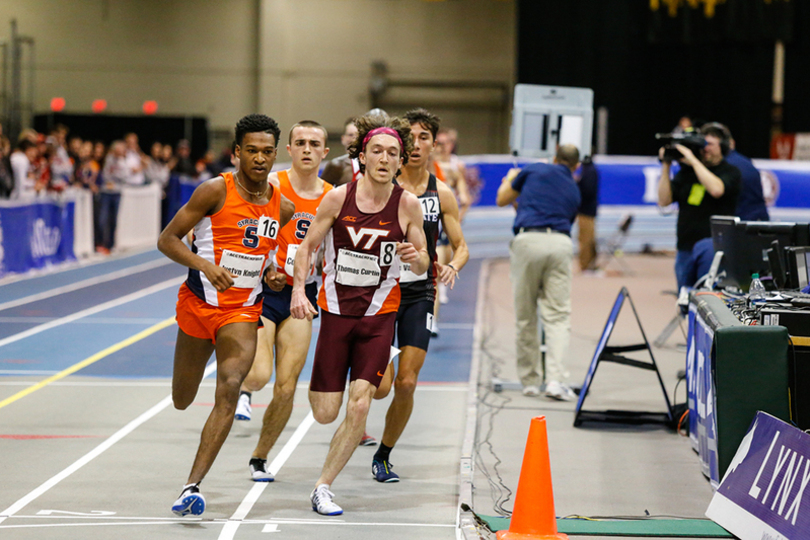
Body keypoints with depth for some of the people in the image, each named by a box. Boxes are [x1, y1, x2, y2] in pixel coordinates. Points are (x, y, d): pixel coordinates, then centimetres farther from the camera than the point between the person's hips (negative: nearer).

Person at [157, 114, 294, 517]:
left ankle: (192, 486, -22)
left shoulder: (283, 208, 3)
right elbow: (167, 240, -10)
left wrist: (271, 273, 3)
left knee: (229, 391, -20)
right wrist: (204, 265, -25)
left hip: (243, 311, 1)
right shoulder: (216, 191, -11)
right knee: (182, 401, 11)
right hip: (198, 302, -1)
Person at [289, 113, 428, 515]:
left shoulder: (407, 205, -6)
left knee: (358, 406, -13)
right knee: (325, 414, 1)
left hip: (379, 314, 0)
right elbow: (307, 246, 0)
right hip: (336, 309, 0)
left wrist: (415, 257, -20)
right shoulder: (338, 198, -8)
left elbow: (422, 266, 3)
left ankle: (323, 487, 2)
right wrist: (298, 290, -14)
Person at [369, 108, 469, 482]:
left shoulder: (442, 195, 4)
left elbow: (461, 246, 10)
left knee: (406, 384, -5)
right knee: (380, 387, -10)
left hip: (419, 294, 2)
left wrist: (453, 266, -12)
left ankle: (383, 455, 17)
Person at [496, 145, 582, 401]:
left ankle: (530, 381, 14)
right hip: (560, 244, 2)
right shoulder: (574, 191, 24)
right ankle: (555, 378, -15)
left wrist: (510, 179, 44)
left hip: (528, 240, -2)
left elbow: (502, 199, 22)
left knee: (525, 316, 8)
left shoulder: (536, 170, 14)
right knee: (558, 315, 1)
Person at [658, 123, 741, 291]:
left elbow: (716, 189, -21)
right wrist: (666, 167, -2)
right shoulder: (686, 171, 13)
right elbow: (664, 201, 6)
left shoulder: (730, 172, 1)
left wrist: (693, 160, -16)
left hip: (712, 243, -5)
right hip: (685, 247, 5)